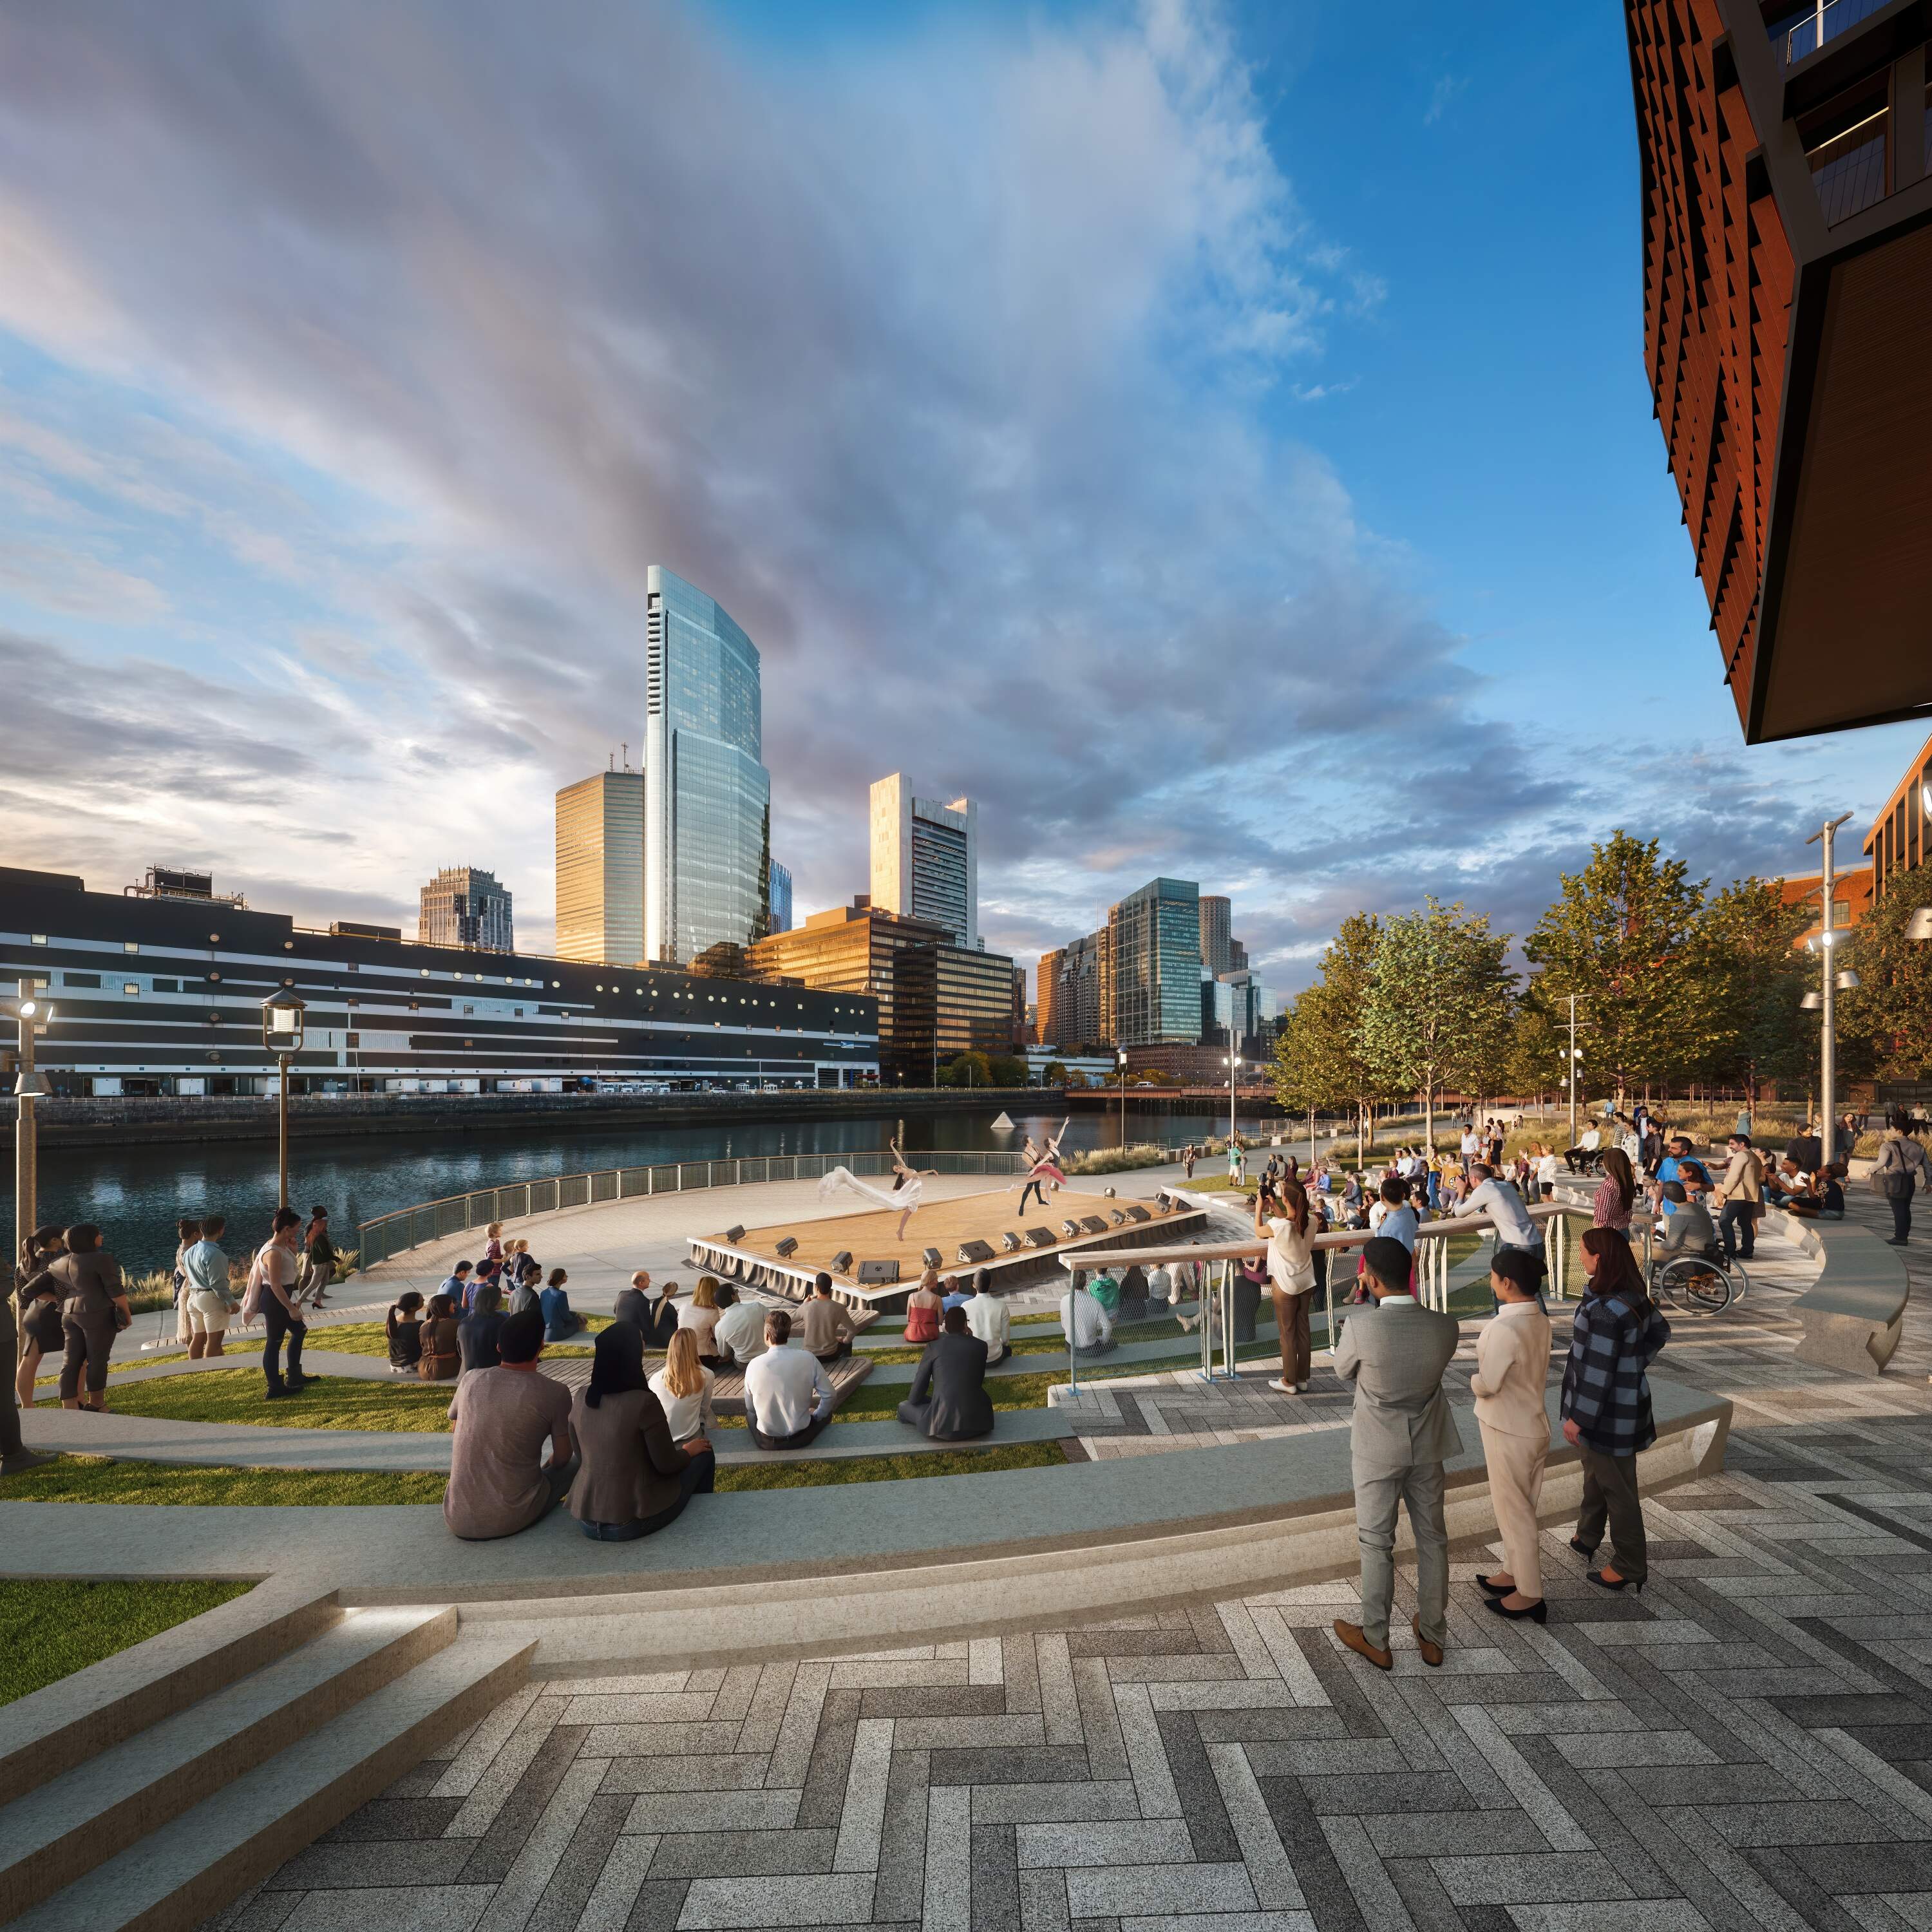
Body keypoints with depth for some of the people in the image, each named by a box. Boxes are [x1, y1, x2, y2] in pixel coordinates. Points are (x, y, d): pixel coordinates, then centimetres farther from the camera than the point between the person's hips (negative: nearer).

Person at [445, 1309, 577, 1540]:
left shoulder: (471, 1378, -2)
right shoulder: (555, 1393, -14)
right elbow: (561, 1459, 0)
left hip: (457, 1521, 3)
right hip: (513, 1519, -3)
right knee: (578, 1458, 19)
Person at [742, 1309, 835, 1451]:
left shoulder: (754, 1365, -15)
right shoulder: (809, 1359, -17)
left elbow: (750, 1408, -1)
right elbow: (828, 1395, -8)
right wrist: (816, 1416, 12)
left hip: (766, 1441, 1)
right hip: (800, 1438, -1)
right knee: (827, 1410, 27)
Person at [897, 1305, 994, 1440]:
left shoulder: (934, 1346, 2)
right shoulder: (981, 1346, 6)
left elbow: (914, 1398, 8)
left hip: (944, 1426, -2)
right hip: (977, 1424, 3)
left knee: (904, 1407, 23)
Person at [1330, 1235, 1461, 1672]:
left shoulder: (1359, 1327, -28)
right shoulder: (1445, 1326, -17)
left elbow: (1344, 1372, -7)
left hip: (1378, 1449, -4)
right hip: (1428, 1446, 4)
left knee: (1377, 1543, 13)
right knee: (1432, 1538, 20)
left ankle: (1376, 1641, 27)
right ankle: (1432, 1636, 36)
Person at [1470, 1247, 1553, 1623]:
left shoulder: (1504, 1328, -30)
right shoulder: (1540, 1321, -2)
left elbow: (1487, 1384, -23)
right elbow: (1540, 1371, 9)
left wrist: (1472, 1381, -3)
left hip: (1509, 1431, -8)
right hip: (1531, 1423, 8)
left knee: (1514, 1510, 8)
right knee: (1517, 1506, 22)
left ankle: (1529, 1593, 21)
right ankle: (1515, 1572, 37)